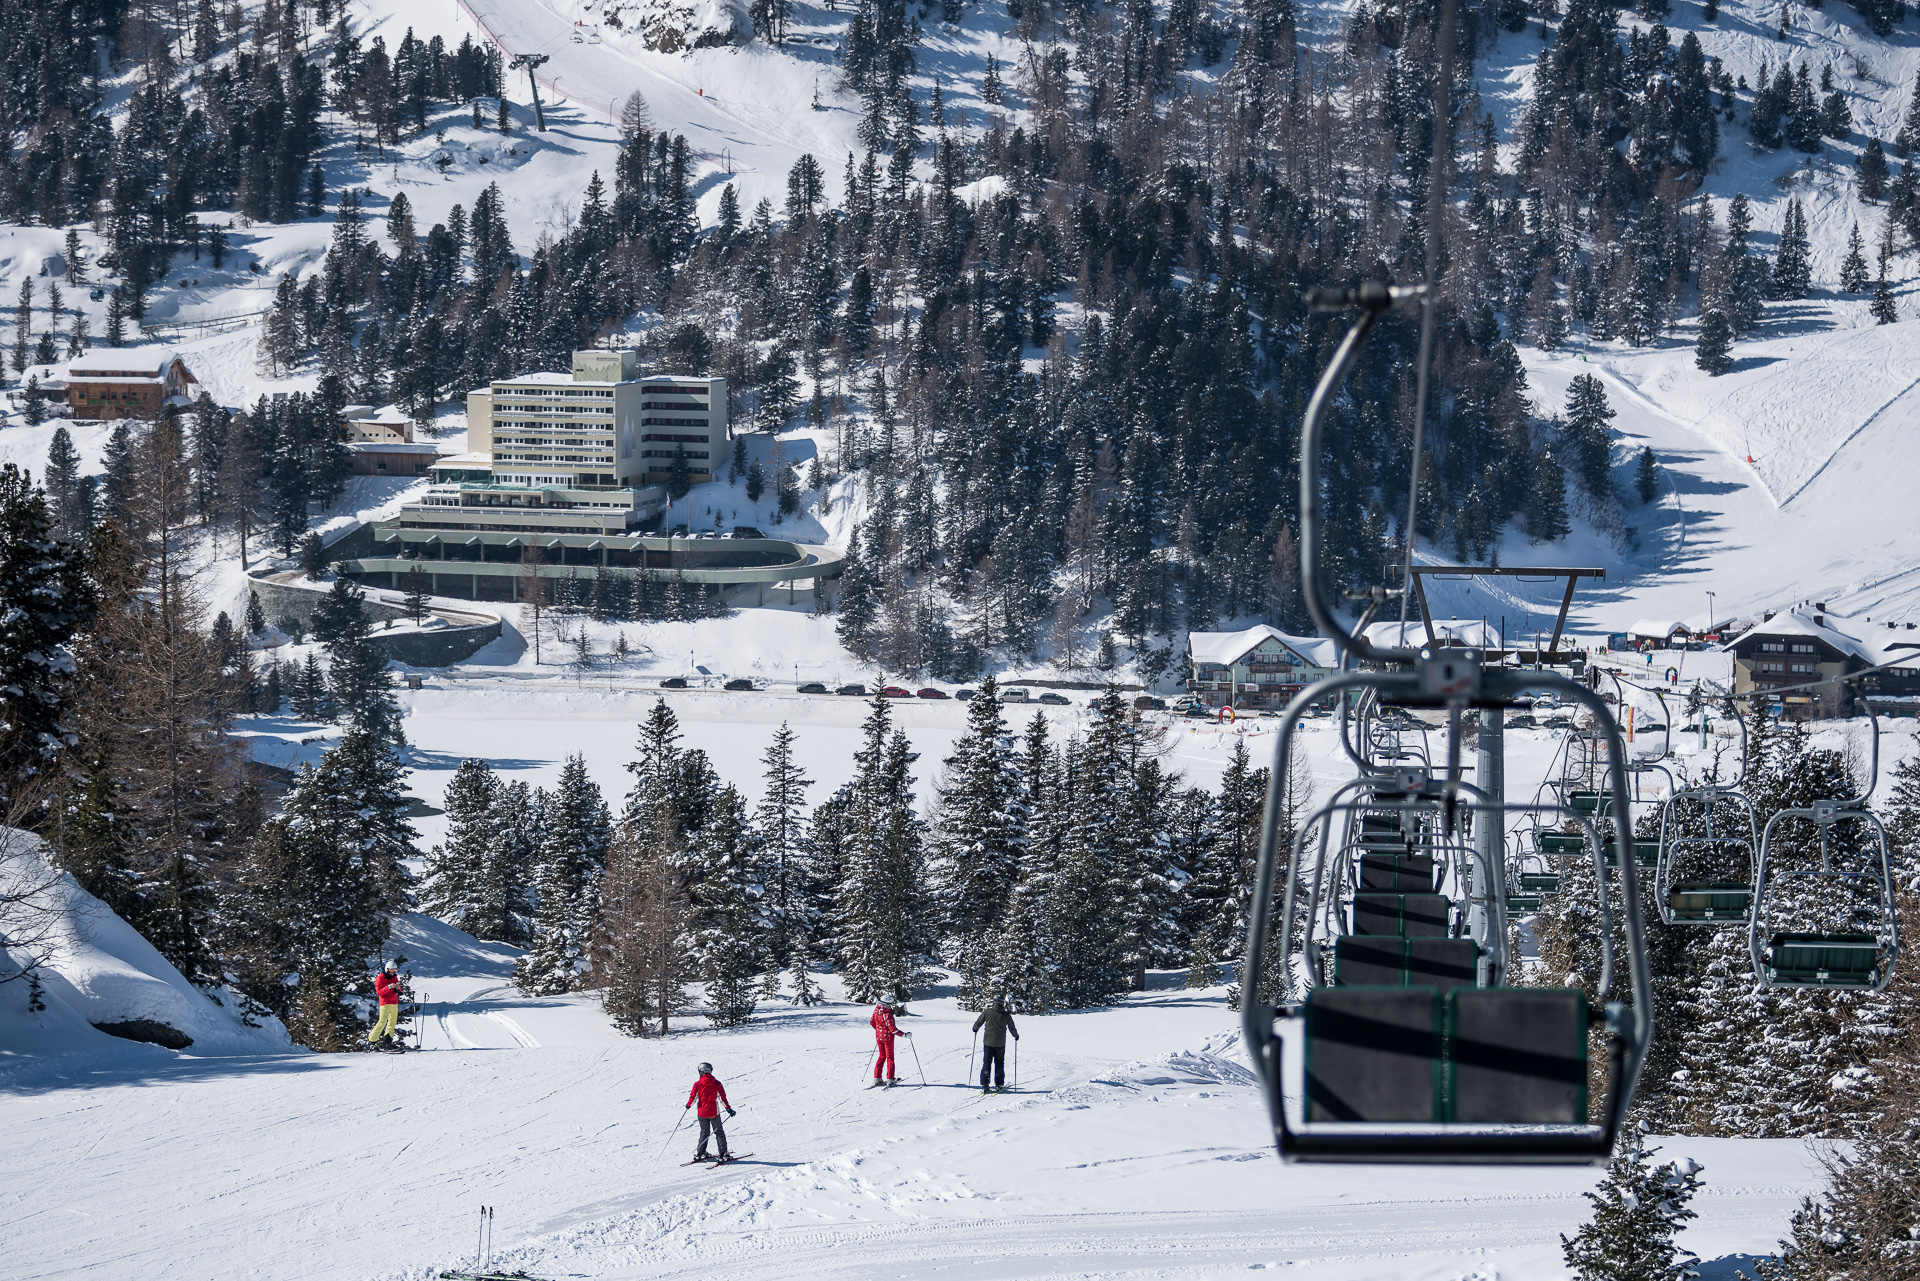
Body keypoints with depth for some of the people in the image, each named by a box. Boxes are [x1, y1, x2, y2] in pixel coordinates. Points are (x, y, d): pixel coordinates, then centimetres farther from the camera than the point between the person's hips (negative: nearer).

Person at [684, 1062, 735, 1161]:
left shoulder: (697, 1084, -7)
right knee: (719, 1132, 8)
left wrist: (688, 1105, 19)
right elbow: (722, 1098, -8)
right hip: (713, 1112, -1)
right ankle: (723, 1154, 1)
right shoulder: (717, 1084, -7)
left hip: (701, 1112, 1)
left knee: (704, 1132, 18)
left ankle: (699, 1154, 19)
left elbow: (693, 1097, -1)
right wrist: (729, 1109, -1)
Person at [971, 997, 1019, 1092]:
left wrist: (975, 1029, 26)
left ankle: (984, 1085, 0)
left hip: (988, 1042, 0)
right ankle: (999, 1085, 13)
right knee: (999, 1064, 13)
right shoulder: (1006, 1015, -5)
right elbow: (1012, 1028, 5)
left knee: (986, 1063, 6)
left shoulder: (987, 1012, -6)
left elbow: (978, 1023, 3)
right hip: (1000, 1044, 0)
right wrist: (1016, 1035, 25)